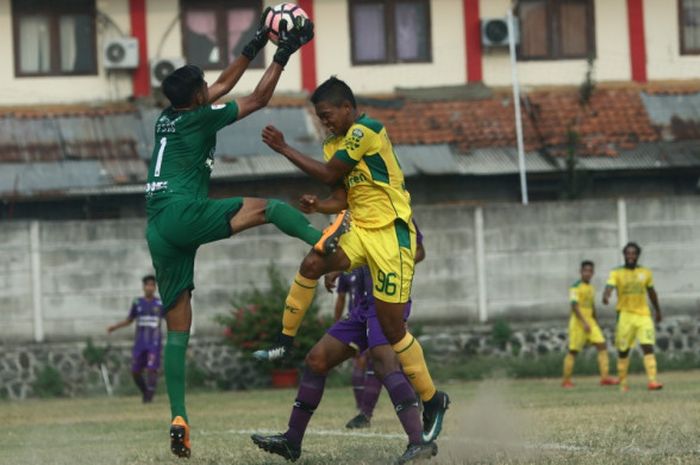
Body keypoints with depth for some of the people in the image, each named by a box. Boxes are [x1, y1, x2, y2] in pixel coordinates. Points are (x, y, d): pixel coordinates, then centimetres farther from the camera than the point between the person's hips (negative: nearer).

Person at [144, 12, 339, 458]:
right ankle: (321, 240, -28)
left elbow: (224, 86, 31)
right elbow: (258, 98, 5)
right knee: (267, 206, -2)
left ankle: (178, 418, -4)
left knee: (178, 331, 4)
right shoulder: (199, 118, -2)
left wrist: (257, 44, 33)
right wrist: (283, 55, 12)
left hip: (159, 232, 7)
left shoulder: (168, 117, 20)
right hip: (183, 214, -7)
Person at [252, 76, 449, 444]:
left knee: (391, 325, -7)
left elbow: (330, 174, -17)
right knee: (312, 264, -19)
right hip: (360, 230, 8)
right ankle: (285, 342, -9)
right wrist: (319, 206, -6)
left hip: (391, 234, -8)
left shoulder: (366, 130, -14)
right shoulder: (336, 144, 14)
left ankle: (432, 400, 6)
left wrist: (284, 149, -10)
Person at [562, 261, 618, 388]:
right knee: (573, 351, -1)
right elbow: (574, 306, -18)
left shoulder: (591, 288, 14)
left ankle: (605, 377, -12)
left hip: (590, 322, 7)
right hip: (578, 321, -7)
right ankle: (566, 380, 8)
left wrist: (596, 324, 24)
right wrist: (584, 323, -25)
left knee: (602, 346, -7)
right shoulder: (575, 287, -10)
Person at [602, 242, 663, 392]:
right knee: (623, 351, 5)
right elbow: (609, 286, -21)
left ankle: (652, 381, -20)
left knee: (648, 347, -14)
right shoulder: (617, 273, -3)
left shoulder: (645, 273, 6)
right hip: (625, 315, -1)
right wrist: (606, 297, -44)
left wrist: (658, 311, 29)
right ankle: (623, 382, 19)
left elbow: (652, 293, 19)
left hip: (643, 314, 1)